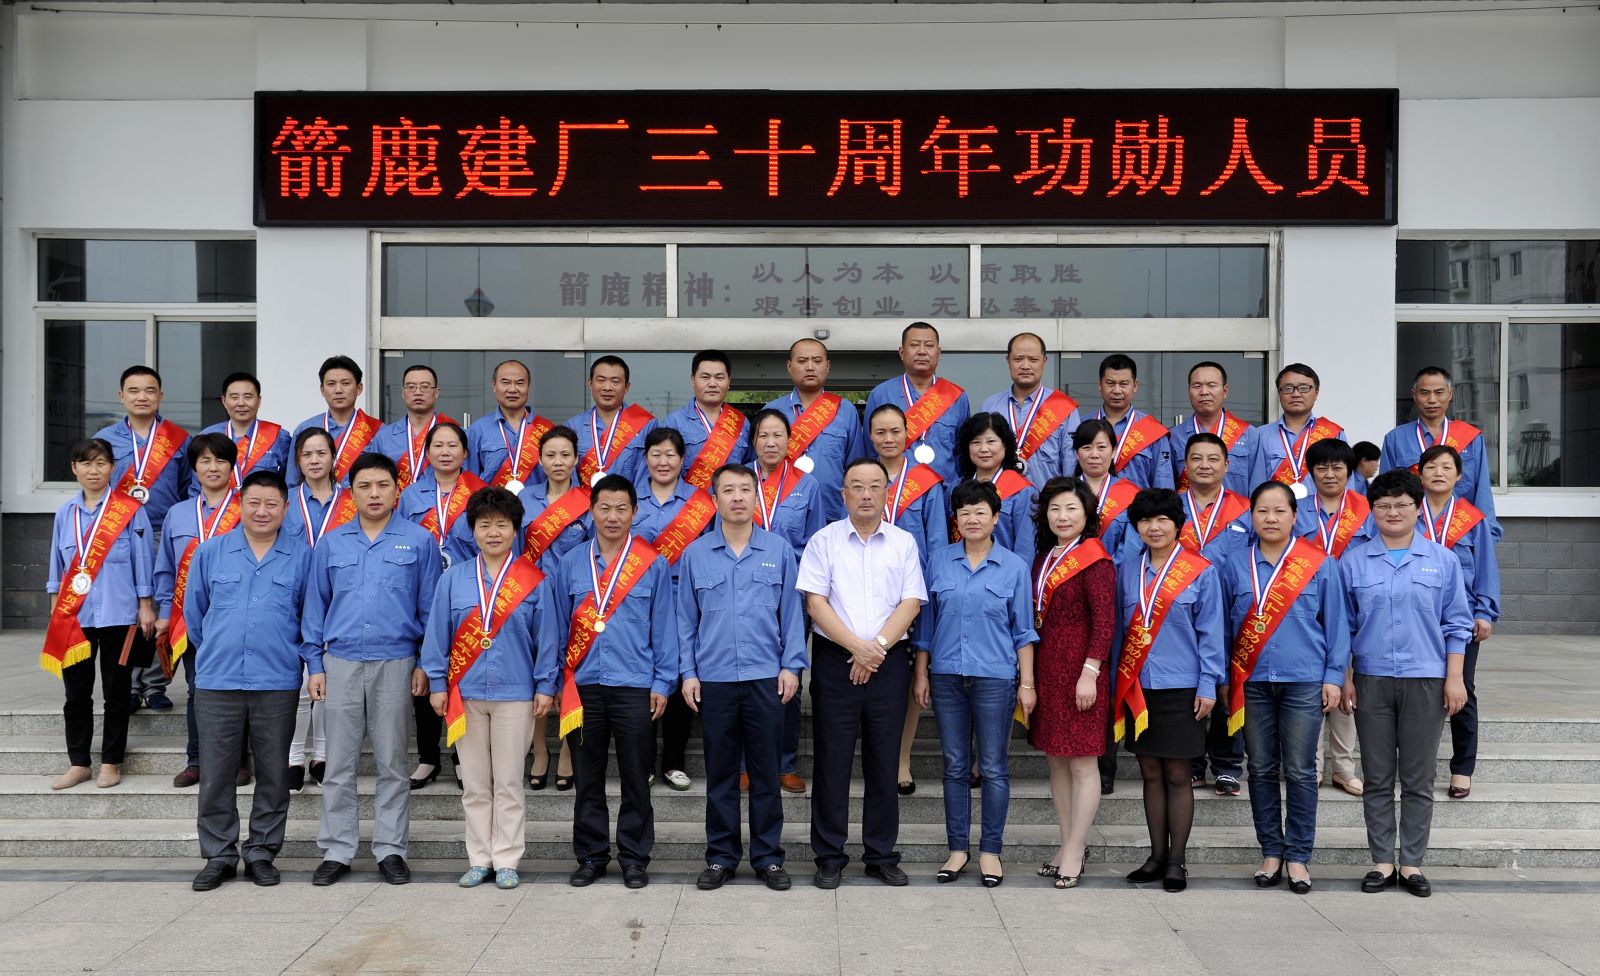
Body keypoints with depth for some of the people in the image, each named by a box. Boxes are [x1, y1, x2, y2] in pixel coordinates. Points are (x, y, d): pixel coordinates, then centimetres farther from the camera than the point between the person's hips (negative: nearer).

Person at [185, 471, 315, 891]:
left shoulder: (303, 556, 2)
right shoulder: (210, 552, 6)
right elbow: (194, 612, 15)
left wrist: (310, 660, 0)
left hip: (277, 683, -1)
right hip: (217, 683, 1)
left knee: (273, 774, 6)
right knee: (215, 775, 5)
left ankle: (261, 853, 19)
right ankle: (219, 855, 17)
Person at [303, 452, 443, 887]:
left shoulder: (419, 541, 2)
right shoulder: (331, 543, 9)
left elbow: (429, 606, 3)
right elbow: (316, 606, 11)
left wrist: (426, 663, -2)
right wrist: (315, 665, 5)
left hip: (395, 663, -2)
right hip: (341, 664, 2)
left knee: (392, 763, 6)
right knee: (339, 764, 6)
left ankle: (391, 850, 15)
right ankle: (336, 851, 16)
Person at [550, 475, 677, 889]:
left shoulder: (653, 564, 1)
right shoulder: (570, 564, 7)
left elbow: (664, 628, 2)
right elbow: (559, 627, 10)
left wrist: (662, 684, -2)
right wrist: (556, 682, 6)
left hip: (635, 687, -2)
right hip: (582, 686, 2)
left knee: (636, 779, 5)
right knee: (587, 778, 10)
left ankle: (634, 858, 17)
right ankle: (590, 856, 22)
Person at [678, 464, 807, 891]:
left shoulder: (778, 549, 3)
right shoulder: (696, 554, 5)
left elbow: (792, 612, 5)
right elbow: (686, 619, 8)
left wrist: (791, 665, -2)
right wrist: (688, 672, 2)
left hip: (766, 678, -1)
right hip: (713, 680, 1)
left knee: (766, 772, 6)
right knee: (720, 773, 9)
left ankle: (768, 856, 18)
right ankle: (721, 856, 20)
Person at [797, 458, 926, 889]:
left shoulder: (904, 542, 8)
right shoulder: (824, 541, 3)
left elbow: (911, 603, 1)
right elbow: (816, 602, -4)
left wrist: (878, 646, -11)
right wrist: (858, 646, -13)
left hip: (889, 661, 2)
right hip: (835, 660, -1)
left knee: (884, 763, 7)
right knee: (832, 761, 2)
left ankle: (882, 856, 18)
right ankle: (829, 857, 12)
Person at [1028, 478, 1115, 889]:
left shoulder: (1095, 560, -10)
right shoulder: (1045, 558, 13)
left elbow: (1104, 621, -15)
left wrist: (1090, 673, -20)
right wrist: (1030, 674, 10)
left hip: (1079, 671, -8)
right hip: (1046, 668, 8)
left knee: (1082, 762, -1)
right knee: (1055, 759, 12)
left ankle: (1074, 851, 6)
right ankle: (1070, 843, 23)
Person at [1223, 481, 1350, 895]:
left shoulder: (1320, 565, 1)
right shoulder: (1236, 565, 6)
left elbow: (1335, 623, 4)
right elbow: (1224, 626, 11)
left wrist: (1334, 677, -1)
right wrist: (1223, 680, 8)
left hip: (1304, 681, -2)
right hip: (1252, 681, 2)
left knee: (1300, 771, 2)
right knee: (1262, 770, 8)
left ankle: (1298, 856, 12)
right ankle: (1271, 852, 18)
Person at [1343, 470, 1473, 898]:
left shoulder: (1443, 561, 4)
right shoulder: (1353, 562, 4)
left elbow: (1456, 624, 5)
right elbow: (1344, 626, 6)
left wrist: (1455, 678, -1)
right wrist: (1344, 678, 2)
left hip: (1426, 681, 0)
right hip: (1371, 680, 0)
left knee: (1418, 779, 5)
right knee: (1377, 779, 6)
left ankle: (1412, 863, 14)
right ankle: (1382, 861, 15)